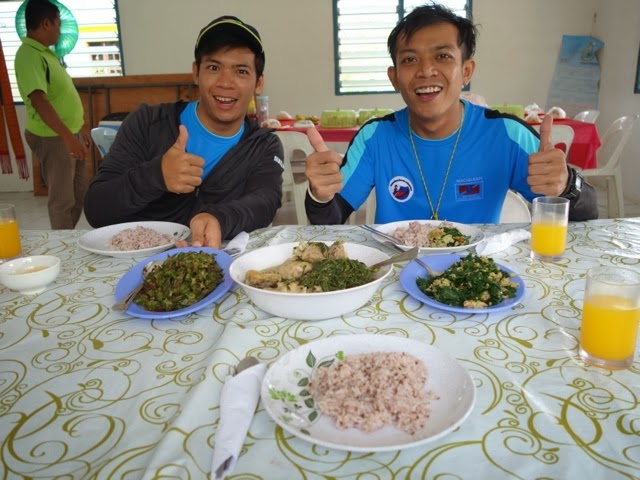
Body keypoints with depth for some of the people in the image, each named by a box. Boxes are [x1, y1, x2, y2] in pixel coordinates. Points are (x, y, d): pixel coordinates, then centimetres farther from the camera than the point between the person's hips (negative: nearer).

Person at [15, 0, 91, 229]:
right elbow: (39, 101, -28)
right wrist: (68, 137, -33)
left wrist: (78, 131, 21)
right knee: (62, 199, -1)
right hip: (52, 138, -10)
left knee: (80, 192, 17)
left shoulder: (45, 52, 13)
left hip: (68, 133, 10)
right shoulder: (29, 55, -18)